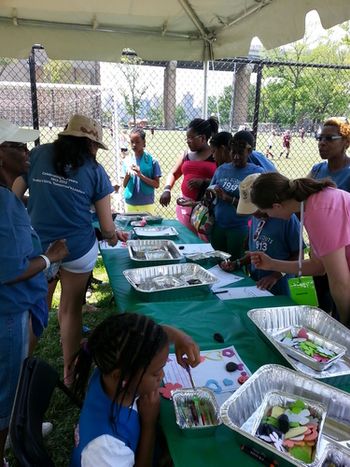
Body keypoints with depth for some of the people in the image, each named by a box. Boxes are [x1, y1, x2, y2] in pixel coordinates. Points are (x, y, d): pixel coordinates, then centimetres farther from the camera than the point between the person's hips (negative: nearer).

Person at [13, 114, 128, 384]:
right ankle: (69, 373, 34)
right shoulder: (95, 171, -4)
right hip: (78, 249, -2)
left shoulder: (37, 155, 0)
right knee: (71, 309, 16)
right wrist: (114, 236, 20)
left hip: (36, 247, 2)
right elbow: (107, 227, -3)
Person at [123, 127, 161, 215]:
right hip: (130, 204, 3)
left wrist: (141, 175, -17)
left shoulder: (151, 161, -5)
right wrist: (127, 175, -13)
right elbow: (124, 185, 7)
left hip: (147, 204, -2)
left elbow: (156, 184, -6)